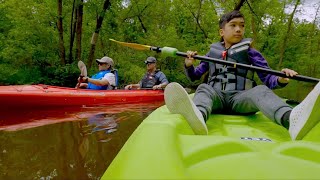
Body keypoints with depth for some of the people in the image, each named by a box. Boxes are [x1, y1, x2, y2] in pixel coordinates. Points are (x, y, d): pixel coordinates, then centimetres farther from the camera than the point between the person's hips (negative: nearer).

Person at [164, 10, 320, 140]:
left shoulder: (249, 52, 15)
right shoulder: (213, 52, 20)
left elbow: (267, 79, 6)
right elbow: (194, 76, 22)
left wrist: (280, 80, -18)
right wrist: (189, 65, -1)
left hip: (240, 98, -1)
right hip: (216, 96, 1)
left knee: (260, 90, -30)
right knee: (203, 89, -29)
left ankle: (292, 119, -65)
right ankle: (198, 117, -67)